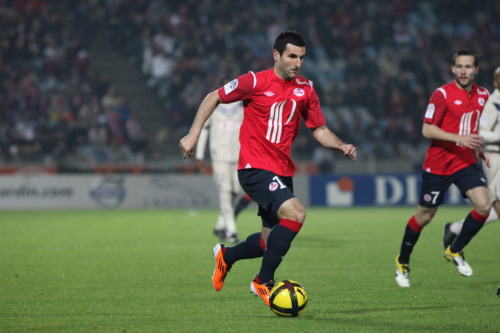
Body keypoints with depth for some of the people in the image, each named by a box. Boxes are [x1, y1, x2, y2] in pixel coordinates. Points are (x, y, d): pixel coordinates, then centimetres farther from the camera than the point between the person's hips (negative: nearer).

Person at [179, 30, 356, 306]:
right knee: (295, 213, -26)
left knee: (272, 240, 11)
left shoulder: (305, 89, 6)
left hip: (282, 172, 7)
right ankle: (263, 282, -12)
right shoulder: (256, 82, -9)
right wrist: (194, 134, -5)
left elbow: (319, 129, 12)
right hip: (255, 167, -7)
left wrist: (341, 146, -7)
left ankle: (226, 255, 42)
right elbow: (214, 98, 1)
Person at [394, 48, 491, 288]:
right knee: (425, 216, 4)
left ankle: (455, 251, 6)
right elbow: (427, 130, -16)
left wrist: (478, 148, 7)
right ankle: (402, 262, 27)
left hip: (466, 163, 5)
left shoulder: (482, 95, 5)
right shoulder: (442, 94, -13)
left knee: (484, 205, -16)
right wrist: (458, 138, -26)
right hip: (438, 164, -5)